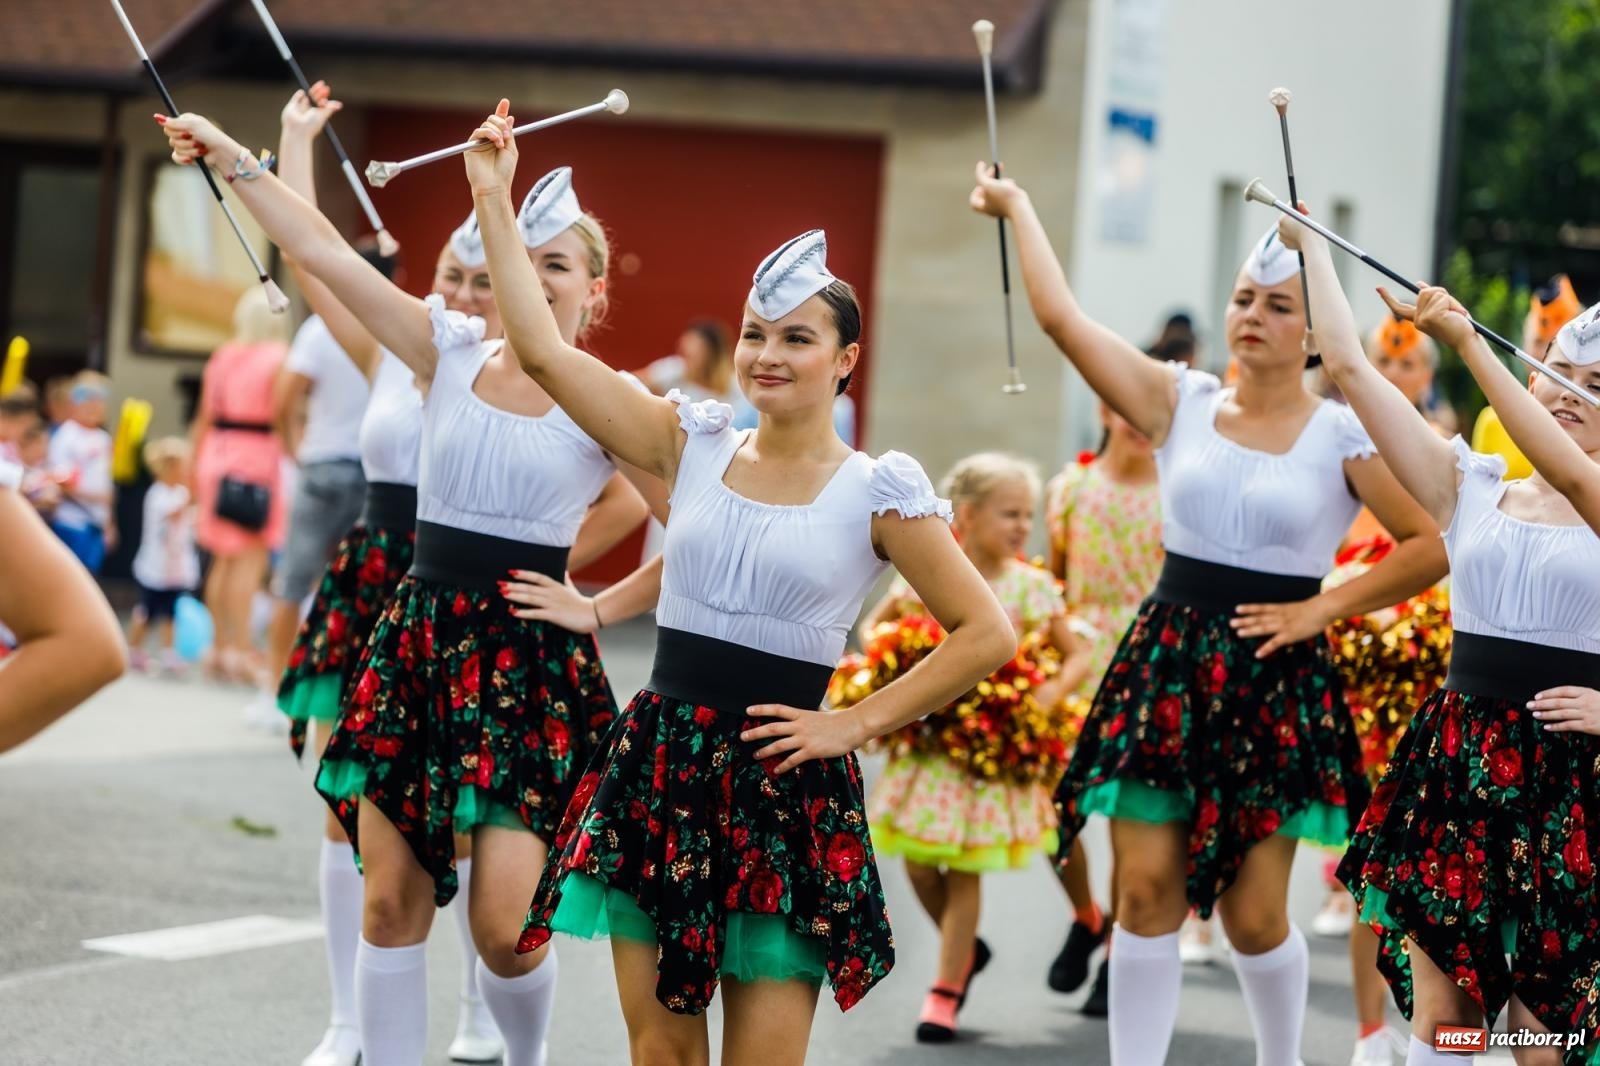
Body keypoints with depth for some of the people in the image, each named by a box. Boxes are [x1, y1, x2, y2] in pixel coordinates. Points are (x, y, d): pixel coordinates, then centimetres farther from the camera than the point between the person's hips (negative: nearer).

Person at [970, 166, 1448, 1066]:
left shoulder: (1346, 438, -3)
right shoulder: (1181, 403, 4)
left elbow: (1433, 544, -4)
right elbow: (1062, 317, 0)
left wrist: (1322, 608, -7)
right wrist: (1018, 207, 5)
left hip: (1274, 681, -2)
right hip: (1168, 663, 2)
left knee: (1253, 912, 0)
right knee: (1147, 889, -2)